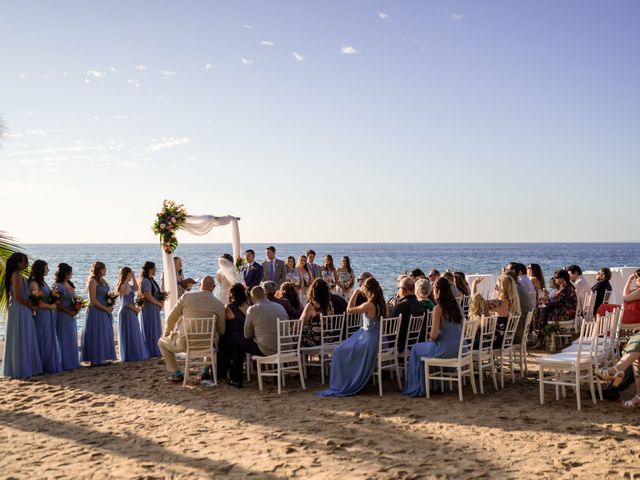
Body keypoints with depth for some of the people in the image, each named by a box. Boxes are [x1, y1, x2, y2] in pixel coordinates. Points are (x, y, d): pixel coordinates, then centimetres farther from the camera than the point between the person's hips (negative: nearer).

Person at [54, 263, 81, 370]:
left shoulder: (70, 285, 12)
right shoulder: (59, 286, -12)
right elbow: (57, 304, -16)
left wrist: (77, 308, 1)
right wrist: (70, 312, -15)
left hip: (72, 316, 8)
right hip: (63, 316, -8)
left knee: (72, 340, 11)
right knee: (65, 340, -3)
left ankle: (72, 363, 18)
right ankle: (66, 364, 3)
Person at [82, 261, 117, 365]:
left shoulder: (103, 280, 14)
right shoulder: (92, 281, -11)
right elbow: (92, 300, -17)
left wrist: (110, 305, 3)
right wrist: (106, 308, -15)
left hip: (105, 313, 9)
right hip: (96, 312, -9)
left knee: (105, 336, 11)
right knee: (96, 336, -4)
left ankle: (102, 358, 19)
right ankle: (95, 360, 3)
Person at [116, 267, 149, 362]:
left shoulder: (127, 285, 9)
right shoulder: (125, 286, -19)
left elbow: (136, 288, 26)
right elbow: (126, 303, -21)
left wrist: (133, 278, 16)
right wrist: (135, 309, -8)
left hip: (130, 312, 10)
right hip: (127, 312, -10)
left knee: (133, 335, 15)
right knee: (130, 334, -2)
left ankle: (132, 355, 21)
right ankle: (131, 356, 4)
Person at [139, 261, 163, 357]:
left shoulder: (150, 280, 13)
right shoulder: (146, 281, -17)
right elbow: (148, 297, -23)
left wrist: (161, 301, 1)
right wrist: (159, 304, -11)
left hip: (153, 309, 10)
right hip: (149, 308, -10)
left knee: (155, 330, 14)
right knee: (150, 330, -3)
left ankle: (155, 351, 20)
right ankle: (152, 351, 3)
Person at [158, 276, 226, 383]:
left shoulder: (186, 296, -4)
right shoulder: (219, 304, -3)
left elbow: (171, 319, 3)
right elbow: (221, 331, 1)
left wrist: (166, 332, 24)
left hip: (184, 343, -2)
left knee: (161, 342, 27)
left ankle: (177, 374, 21)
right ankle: (206, 372, 32)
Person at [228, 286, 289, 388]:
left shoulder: (253, 309, -6)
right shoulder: (280, 307, 9)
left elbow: (247, 335, 2)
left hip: (266, 350, -6)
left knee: (238, 344, 15)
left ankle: (237, 380, 19)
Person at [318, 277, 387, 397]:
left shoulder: (369, 305, -26)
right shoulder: (381, 303, -1)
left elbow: (349, 309, -17)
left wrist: (356, 291, -13)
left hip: (369, 341, -9)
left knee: (339, 351, 4)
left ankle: (343, 385, 15)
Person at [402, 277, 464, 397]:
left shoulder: (438, 309, -17)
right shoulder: (457, 305, 5)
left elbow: (433, 335, -19)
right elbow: (461, 329, 13)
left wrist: (432, 339, 5)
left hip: (445, 349, -7)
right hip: (459, 348, 7)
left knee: (416, 348, 18)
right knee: (428, 346, 33)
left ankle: (416, 389, 25)